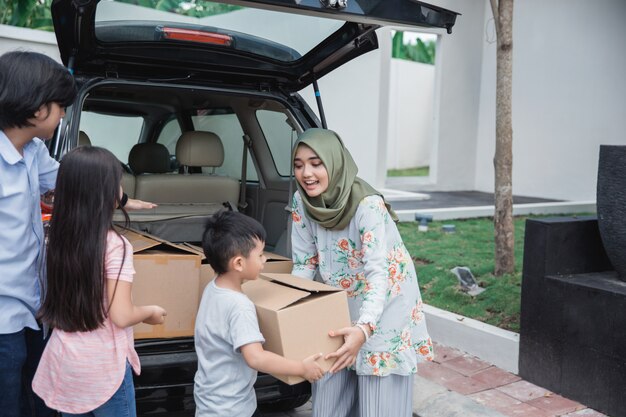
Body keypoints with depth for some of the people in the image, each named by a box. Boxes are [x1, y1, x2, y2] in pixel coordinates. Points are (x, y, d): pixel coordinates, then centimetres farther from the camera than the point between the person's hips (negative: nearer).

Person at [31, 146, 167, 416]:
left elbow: (60, 301, 9)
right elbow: (121, 316, -21)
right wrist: (150, 312, -2)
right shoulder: (114, 245, -20)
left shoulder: (58, 237, -2)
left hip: (64, 364, 6)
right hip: (103, 369, -6)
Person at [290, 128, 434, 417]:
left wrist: (364, 328, -48)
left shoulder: (367, 205, -28)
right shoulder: (301, 202, -11)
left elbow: (378, 273, -33)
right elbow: (304, 264, -5)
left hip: (384, 304, -5)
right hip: (340, 305, 5)